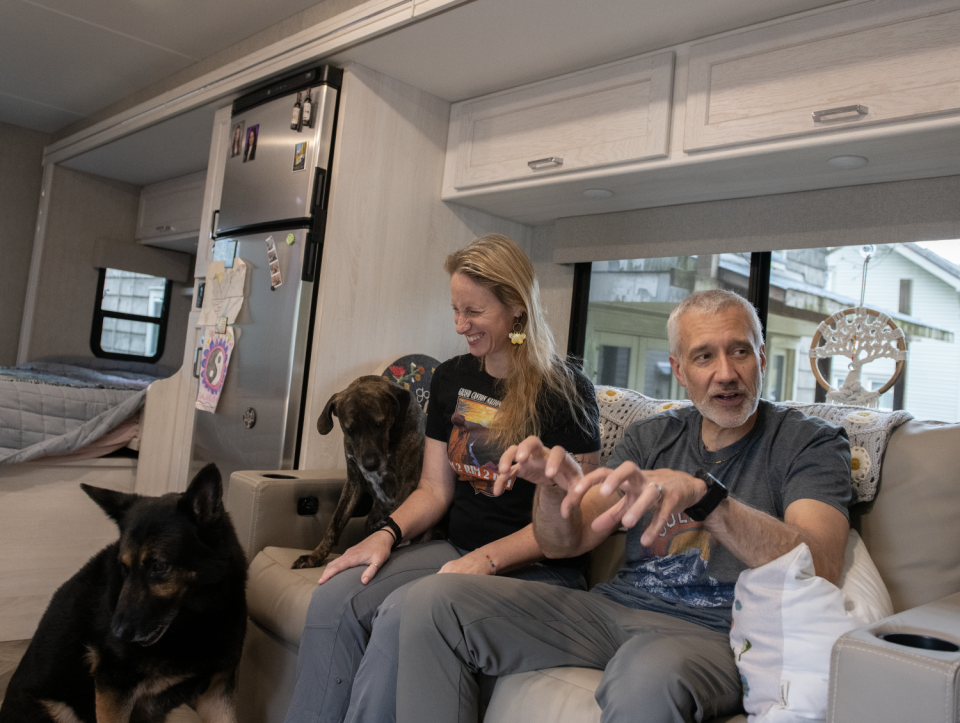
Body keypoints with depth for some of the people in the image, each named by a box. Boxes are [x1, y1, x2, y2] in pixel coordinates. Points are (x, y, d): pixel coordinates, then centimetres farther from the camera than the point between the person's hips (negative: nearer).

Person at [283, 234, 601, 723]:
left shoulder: (564, 392, -9)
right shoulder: (451, 379, 11)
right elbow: (435, 489, 13)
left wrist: (487, 560, -20)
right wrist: (387, 534, -5)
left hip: (536, 571, -6)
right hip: (458, 553, 6)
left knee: (403, 614, -31)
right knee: (334, 598, -18)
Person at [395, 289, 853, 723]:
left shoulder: (811, 443, 0)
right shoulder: (651, 438, 13)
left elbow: (820, 572, -19)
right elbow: (564, 543, 9)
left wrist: (702, 495, -34)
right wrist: (553, 485, -15)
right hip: (615, 607, 5)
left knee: (648, 676, -42)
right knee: (433, 602, -9)